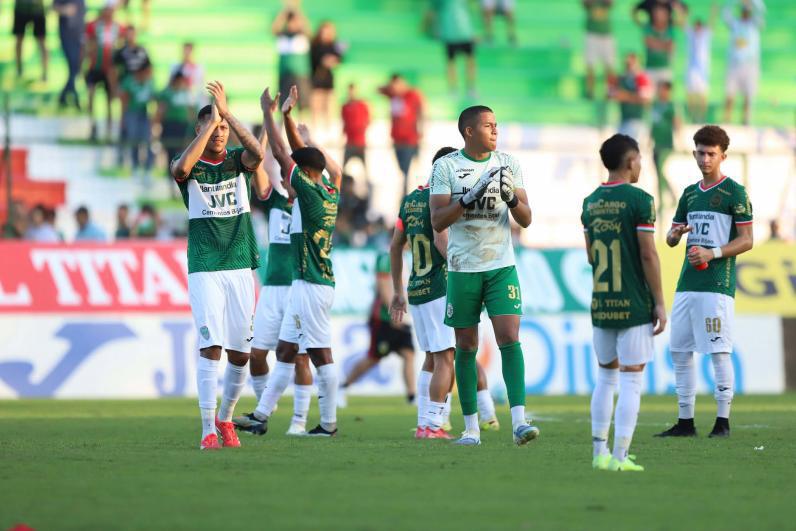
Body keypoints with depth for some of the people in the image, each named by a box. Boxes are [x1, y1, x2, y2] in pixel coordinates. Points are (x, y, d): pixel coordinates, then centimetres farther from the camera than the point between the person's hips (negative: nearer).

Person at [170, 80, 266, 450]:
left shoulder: (238, 160, 6)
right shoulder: (191, 167, 0)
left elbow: (257, 153, -18)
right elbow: (180, 168, -25)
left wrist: (227, 113, -21)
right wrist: (210, 122, -21)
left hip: (241, 268, 3)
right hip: (204, 270, -3)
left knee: (240, 353, 6)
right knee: (210, 346, -14)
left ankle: (226, 418, 27)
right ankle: (208, 429, -12)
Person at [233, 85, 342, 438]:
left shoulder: (310, 192, -13)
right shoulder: (329, 193, 8)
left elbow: (281, 154, -8)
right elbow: (303, 153, 18)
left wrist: (270, 114, 1)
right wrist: (287, 117, 17)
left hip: (311, 286, -9)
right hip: (305, 283, 9)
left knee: (321, 353, -5)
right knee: (285, 350, 11)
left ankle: (329, 424, -1)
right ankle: (261, 416, 14)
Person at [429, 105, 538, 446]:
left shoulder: (508, 165, 5)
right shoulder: (446, 167, -2)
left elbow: (525, 220, 3)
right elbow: (438, 221, -9)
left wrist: (511, 198, -17)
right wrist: (469, 198, -21)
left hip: (501, 266, 1)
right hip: (463, 268, -1)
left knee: (510, 338, -13)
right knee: (466, 346, 5)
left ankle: (518, 421, -18)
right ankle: (471, 428, 11)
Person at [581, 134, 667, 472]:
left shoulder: (591, 202, 9)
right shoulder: (639, 200, -10)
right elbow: (648, 255, -12)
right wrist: (660, 304, -7)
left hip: (601, 304, 6)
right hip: (634, 305, -6)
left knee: (606, 377, 15)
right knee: (631, 381, -2)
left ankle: (600, 453, 15)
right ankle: (620, 457, -6)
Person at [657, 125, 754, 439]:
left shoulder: (734, 192, -2)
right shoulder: (690, 194, 18)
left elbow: (747, 240, -6)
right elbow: (671, 239, 22)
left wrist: (712, 253, -17)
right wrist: (675, 234, -2)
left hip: (717, 284, -7)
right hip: (687, 284, 7)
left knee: (718, 352, -8)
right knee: (679, 351, 6)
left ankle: (722, 422, -4)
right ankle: (685, 422, 13)